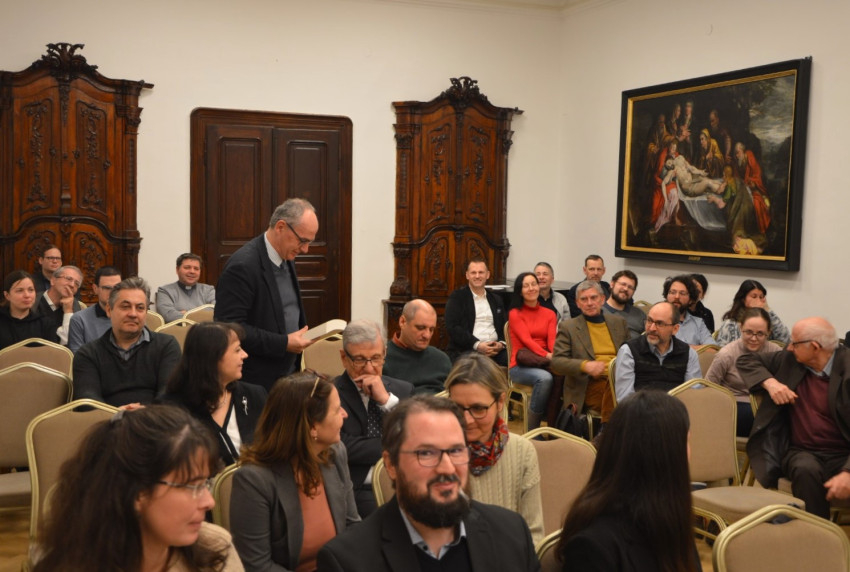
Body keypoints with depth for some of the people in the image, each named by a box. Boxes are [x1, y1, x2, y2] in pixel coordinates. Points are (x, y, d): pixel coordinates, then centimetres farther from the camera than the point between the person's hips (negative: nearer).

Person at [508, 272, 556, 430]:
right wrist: (547, 355, -28)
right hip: (521, 366, -3)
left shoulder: (549, 314, 17)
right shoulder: (515, 314, 5)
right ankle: (533, 430, -25)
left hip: (544, 364, 3)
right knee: (544, 378, -36)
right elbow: (526, 340, -10)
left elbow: (552, 340, 0)